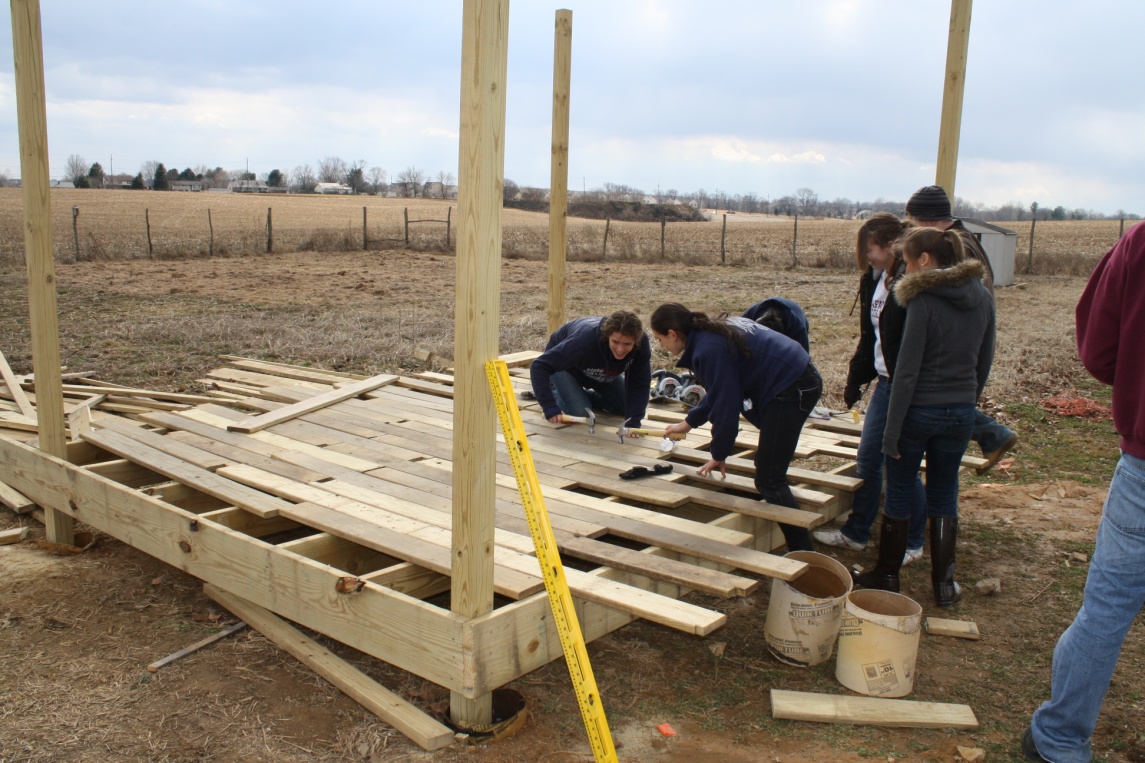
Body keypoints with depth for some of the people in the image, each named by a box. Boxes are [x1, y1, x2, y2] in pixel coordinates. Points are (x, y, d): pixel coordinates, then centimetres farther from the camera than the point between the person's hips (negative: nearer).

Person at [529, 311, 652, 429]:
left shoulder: (642, 343, -34)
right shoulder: (586, 340, -45)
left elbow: (639, 384, -26)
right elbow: (539, 366, -42)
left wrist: (633, 422, -37)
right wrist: (550, 408, -50)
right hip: (566, 366, -4)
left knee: (626, 407, 2)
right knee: (580, 412, -22)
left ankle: (581, 396, 24)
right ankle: (553, 392, 9)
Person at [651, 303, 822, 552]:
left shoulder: (708, 350, -19)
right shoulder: (715, 332, 13)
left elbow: (725, 405, -16)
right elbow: (720, 392, 25)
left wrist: (719, 455, -2)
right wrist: (688, 422, 34)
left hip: (791, 389, -11)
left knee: (769, 481, -6)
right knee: (767, 468, 22)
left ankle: (804, 554, -3)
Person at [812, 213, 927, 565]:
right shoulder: (873, 280, 7)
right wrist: (855, 381, 17)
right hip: (885, 382, 8)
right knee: (867, 459, 13)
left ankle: (913, 543, 20)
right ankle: (856, 532, 27)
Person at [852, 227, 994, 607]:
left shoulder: (924, 301, -16)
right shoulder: (983, 298, 3)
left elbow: (907, 370, -17)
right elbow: (984, 361, 11)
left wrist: (892, 430, -13)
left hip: (919, 410, -5)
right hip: (960, 414, 6)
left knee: (900, 494, 10)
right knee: (945, 496, 16)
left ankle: (887, 575, 23)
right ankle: (944, 583, 21)